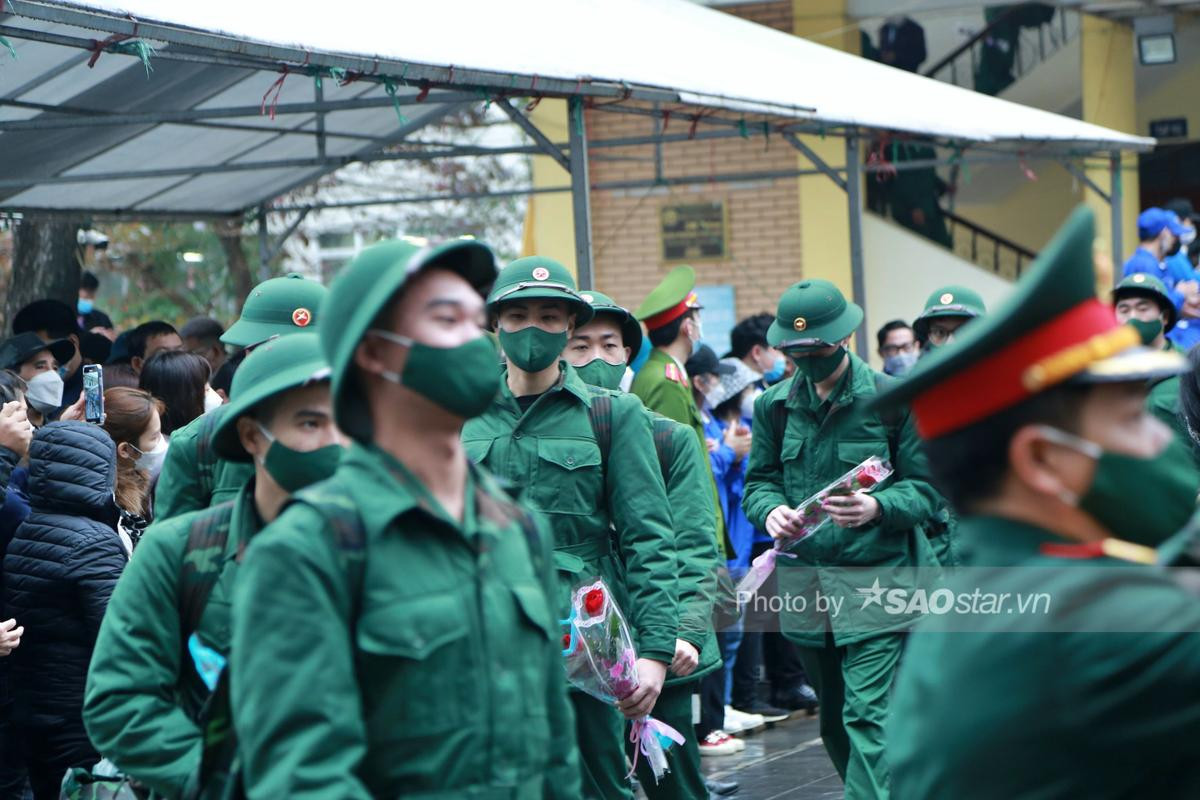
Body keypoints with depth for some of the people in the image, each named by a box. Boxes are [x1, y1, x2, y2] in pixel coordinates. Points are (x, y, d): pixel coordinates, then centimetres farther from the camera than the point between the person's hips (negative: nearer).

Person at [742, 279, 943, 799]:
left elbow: (927, 488, -5)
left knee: (868, 716, -14)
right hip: (804, 582, 5)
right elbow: (758, 480, 10)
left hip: (876, 579, -5)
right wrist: (771, 510, -14)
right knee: (834, 718, 16)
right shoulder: (774, 405, 7)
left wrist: (877, 507, -26)